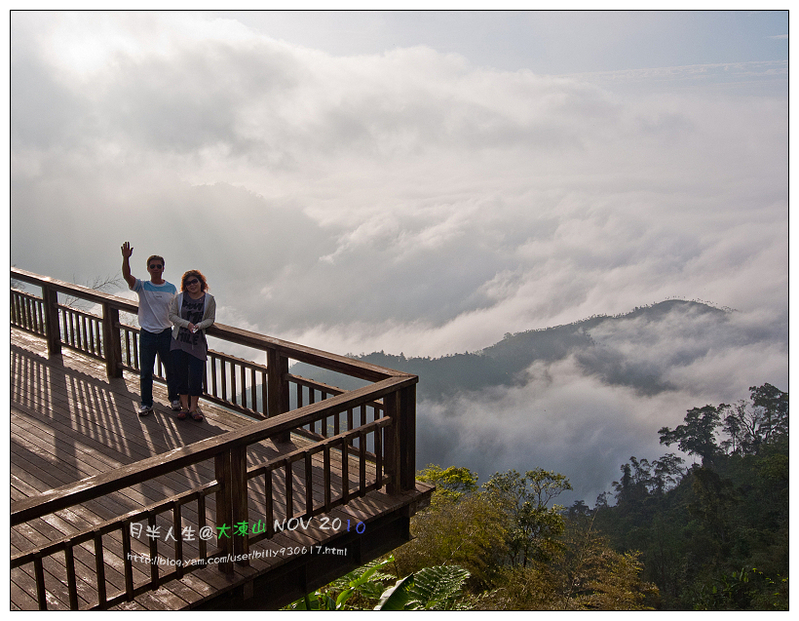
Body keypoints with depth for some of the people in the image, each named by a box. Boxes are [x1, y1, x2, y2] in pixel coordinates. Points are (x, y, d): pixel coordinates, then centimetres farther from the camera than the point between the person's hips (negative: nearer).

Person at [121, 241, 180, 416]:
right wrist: (126, 258, -37)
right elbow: (127, 276, -21)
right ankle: (146, 403, 20)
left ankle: (174, 398, 30)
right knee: (145, 372, 7)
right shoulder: (142, 287, -3)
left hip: (166, 334, 1)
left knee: (171, 369, 11)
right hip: (147, 335, -1)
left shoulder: (171, 288, 2)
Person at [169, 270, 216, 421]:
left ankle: (193, 407, 9)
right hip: (179, 341, 1)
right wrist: (187, 324, -12)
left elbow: (210, 319, 4)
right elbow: (172, 315, 2)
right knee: (181, 373, 4)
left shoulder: (209, 299, 1)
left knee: (196, 375, -3)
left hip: (198, 342, -1)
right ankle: (184, 406, 15)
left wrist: (199, 325, -15)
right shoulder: (179, 298, 2)